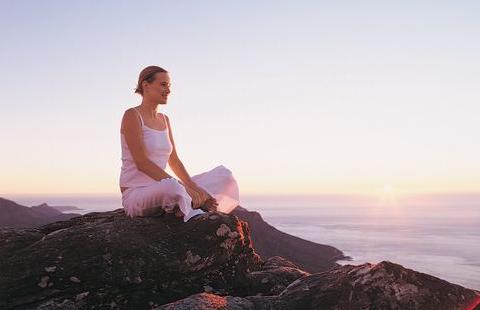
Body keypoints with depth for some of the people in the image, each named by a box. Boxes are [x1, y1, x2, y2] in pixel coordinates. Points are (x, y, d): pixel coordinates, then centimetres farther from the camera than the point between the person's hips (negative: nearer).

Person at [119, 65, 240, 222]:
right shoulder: (132, 115, -9)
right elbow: (142, 162, -19)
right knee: (171, 187, -44)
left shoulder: (164, 119, 15)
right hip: (135, 194, -8)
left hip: (160, 191, 8)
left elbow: (174, 161, 13)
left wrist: (193, 186, -5)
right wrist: (181, 186, -24)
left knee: (224, 174, 0)